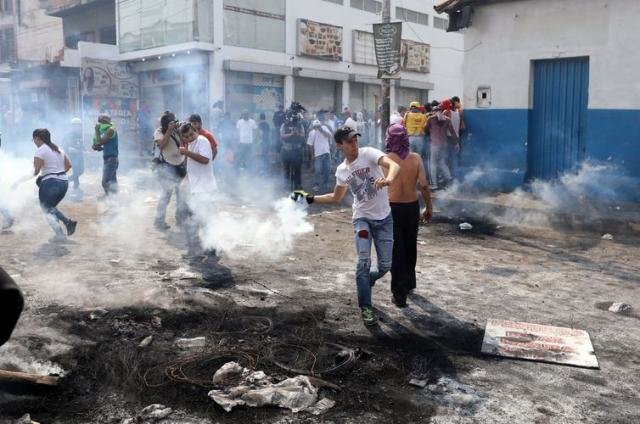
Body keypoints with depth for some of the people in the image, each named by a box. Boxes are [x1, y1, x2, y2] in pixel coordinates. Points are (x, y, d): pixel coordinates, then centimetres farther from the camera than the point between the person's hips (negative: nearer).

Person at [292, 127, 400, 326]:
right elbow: (336, 198, 18)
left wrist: (388, 179, -53)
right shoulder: (341, 170, 3)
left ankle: (364, 282, 37)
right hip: (362, 218, 1)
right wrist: (310, 198, 10)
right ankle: (366, 307, 4)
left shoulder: (369, 153, -11)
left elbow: (393, 164, -30)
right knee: (364, 262, -12)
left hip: (384, 218, -1)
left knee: (385, 265, 4)